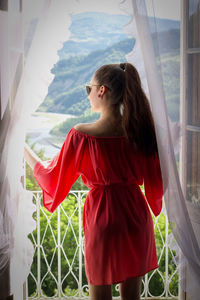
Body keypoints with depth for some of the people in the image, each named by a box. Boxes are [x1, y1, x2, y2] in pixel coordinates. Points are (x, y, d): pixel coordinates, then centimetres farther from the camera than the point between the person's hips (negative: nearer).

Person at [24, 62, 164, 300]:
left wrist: (26, 153, 11)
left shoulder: (81, 135, -18)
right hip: (136, 217, 4)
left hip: (102, 219, -4)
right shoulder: (140, 129, -7)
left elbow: (51, 178, -6)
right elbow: (155, 179, 3)